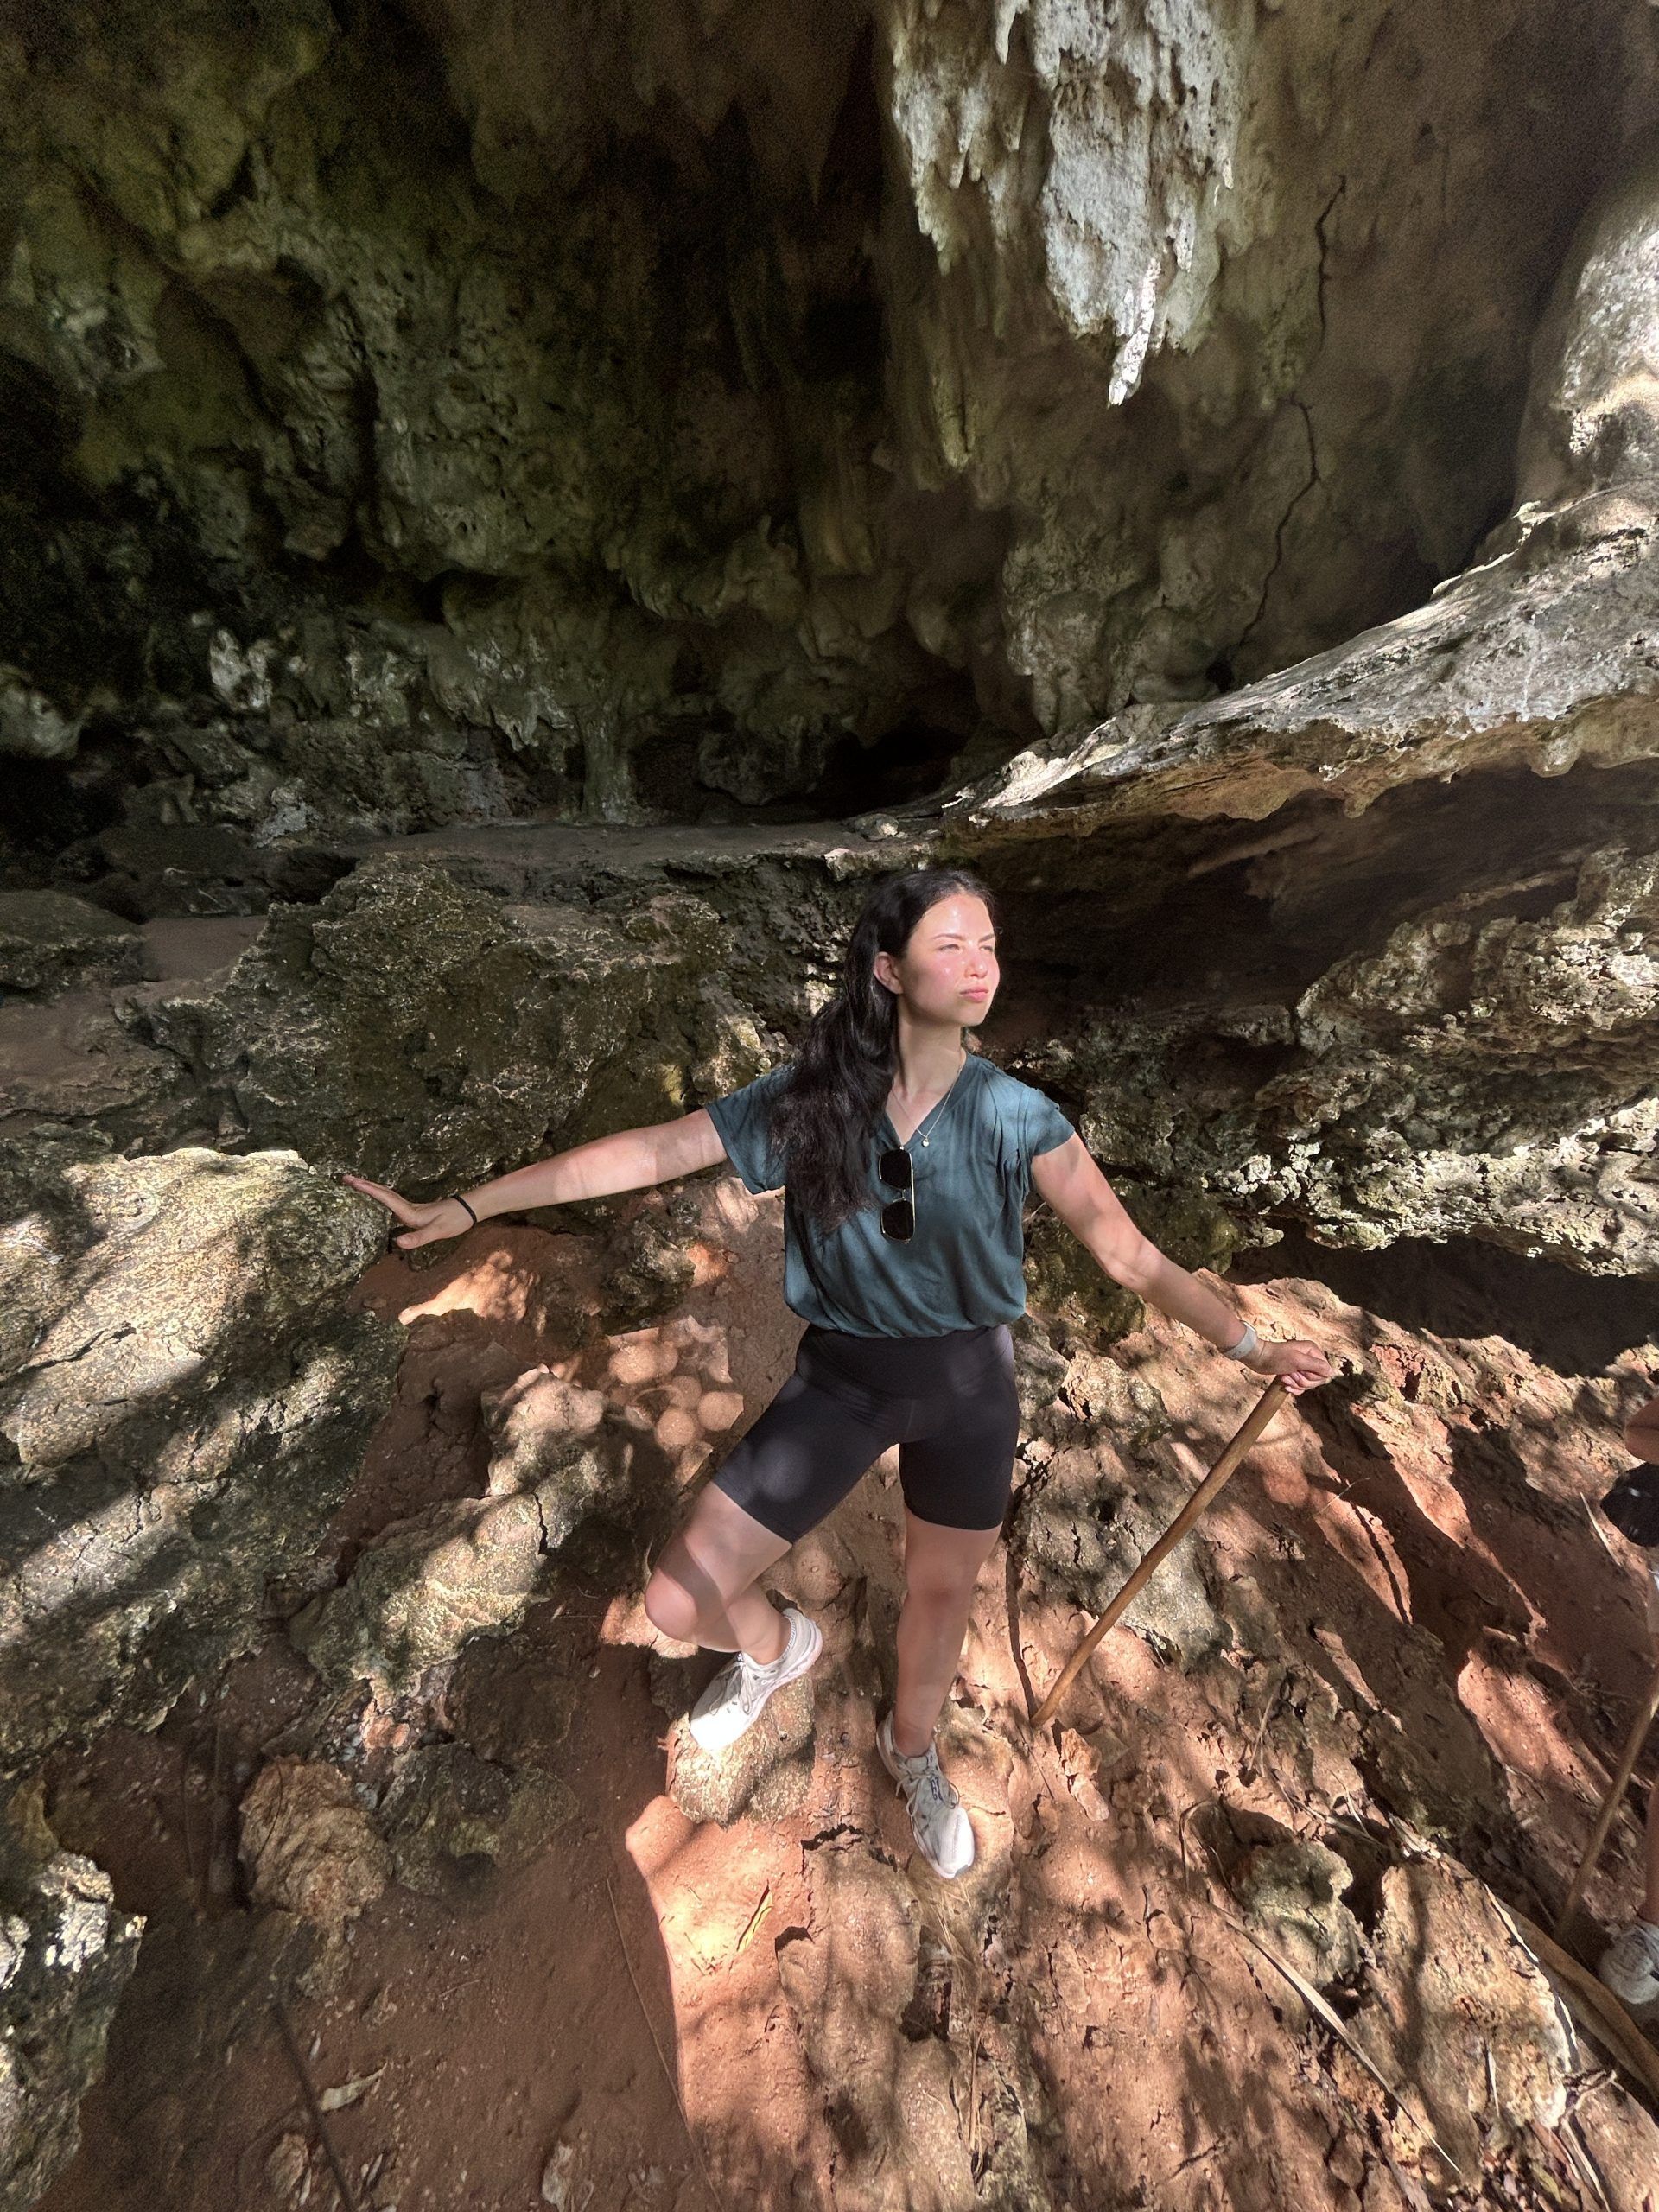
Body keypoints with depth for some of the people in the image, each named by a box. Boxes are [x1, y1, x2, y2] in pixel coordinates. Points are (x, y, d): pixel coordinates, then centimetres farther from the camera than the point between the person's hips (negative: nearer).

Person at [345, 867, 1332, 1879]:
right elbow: (646, 1152, -12)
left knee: (943, 1590, 22)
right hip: (840, 1378, 0)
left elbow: (1130, 1252, -8)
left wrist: (1253, 1346, -16)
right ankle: (776, 1645, 41)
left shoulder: (1018, 1117, -13)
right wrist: (466, 1206, -11)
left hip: (970, 1381, 1)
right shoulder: (810, 1098, -15)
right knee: (681, 1600, 1)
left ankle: (912, 1747, 60)